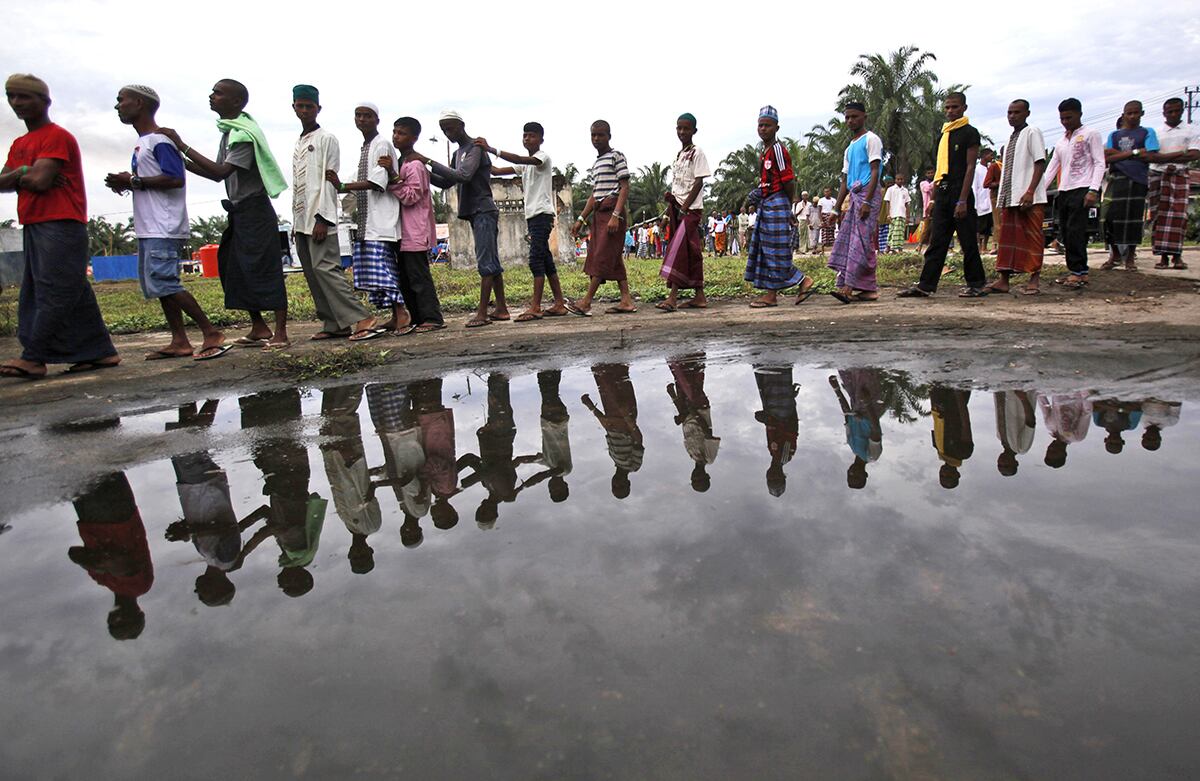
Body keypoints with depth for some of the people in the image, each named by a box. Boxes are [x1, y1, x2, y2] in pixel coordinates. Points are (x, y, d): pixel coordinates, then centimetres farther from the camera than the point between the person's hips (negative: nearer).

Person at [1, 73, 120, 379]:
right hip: (34, 226, 9)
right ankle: (100, 352, 10)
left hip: (61, 225, -9)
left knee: (53, 292, -10)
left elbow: (40, 181, -15)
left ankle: (33, 358, -11)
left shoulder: (57, 137, -5)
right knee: (75, 295, 7)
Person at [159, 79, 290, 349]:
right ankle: (259, 328, 16)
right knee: (234, 270, 10)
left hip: (254, 210, -10)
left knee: (264, 270, -9)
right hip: (240, 212, 10)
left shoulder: (244, 134, -14)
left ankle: (280, 334, -7)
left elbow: (221, 172, -22)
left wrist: (182, 146, -19)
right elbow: (218, 173, 18)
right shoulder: (229, 131, 16)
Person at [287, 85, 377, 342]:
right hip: (301, 219, 8)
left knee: (325, 268, -17)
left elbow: (330, 179, -9)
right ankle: (334, 324, 6)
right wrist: (296, 223, 15)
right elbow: (297, 185, 20)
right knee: (312, 274, 4)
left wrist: (322, 218, -17)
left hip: (319, 216, -8)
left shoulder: (326, 139, 0)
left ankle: (361, 318, -17)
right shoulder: (298, 144, 21)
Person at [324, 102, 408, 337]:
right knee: (382, 268, 6)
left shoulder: (382, 144, -6)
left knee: (380, 266, -14)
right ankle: (396, 316, 9)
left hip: (380, 219, -9)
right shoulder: (364, 147, 21)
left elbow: (377, 182, -17)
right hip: (367, 220, 9)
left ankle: (400, 313, -12)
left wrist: (343, 187, -23)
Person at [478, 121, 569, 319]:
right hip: (532, 214, 9)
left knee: (536, 259, -15)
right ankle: (559, 303, 11)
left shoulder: (543, 157, -5)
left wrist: (491, 149, -29)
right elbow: (498, 171, 19)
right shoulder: (526, 163, 21)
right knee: (545, 260, 8)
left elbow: (519, 160, -24)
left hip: (542, 214, -9)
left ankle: (535, 307, -17)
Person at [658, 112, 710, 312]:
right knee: (691, 252, 8)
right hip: (677, 207, 8)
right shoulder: (678, 154, 18)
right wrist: (670, 195, 2)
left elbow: (698, 182, -12)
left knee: (678, 248, -18)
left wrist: (684, 207, -17)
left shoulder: (697, 152, -5)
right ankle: (699, 296, 12)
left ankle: (673, 297, -23)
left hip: (692, 208, -8)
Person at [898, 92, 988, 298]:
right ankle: (925, 286, 0)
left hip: (960, 191, -7)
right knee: (936, 242, 2)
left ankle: (977, 284, 8)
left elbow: (970, 167, -10)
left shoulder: (969, 133, -3)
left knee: (968, 241, -1)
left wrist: (962, 200, -18)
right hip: (943, 192, 7)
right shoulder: (942, 135, 18)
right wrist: (933, 199, 14)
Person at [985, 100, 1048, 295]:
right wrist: (1000, 199, 14)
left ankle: (1033, 280, 0)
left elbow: (1040, 164, -10)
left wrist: (1030, 191, -21)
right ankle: (1003, 279, 7)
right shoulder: (1011, 138, 20)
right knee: (1006, 237, 5)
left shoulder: (1032, 133, -2)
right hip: (1009, 197, 8)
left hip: (1028, 198, -7)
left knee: (1031, 238, -3)